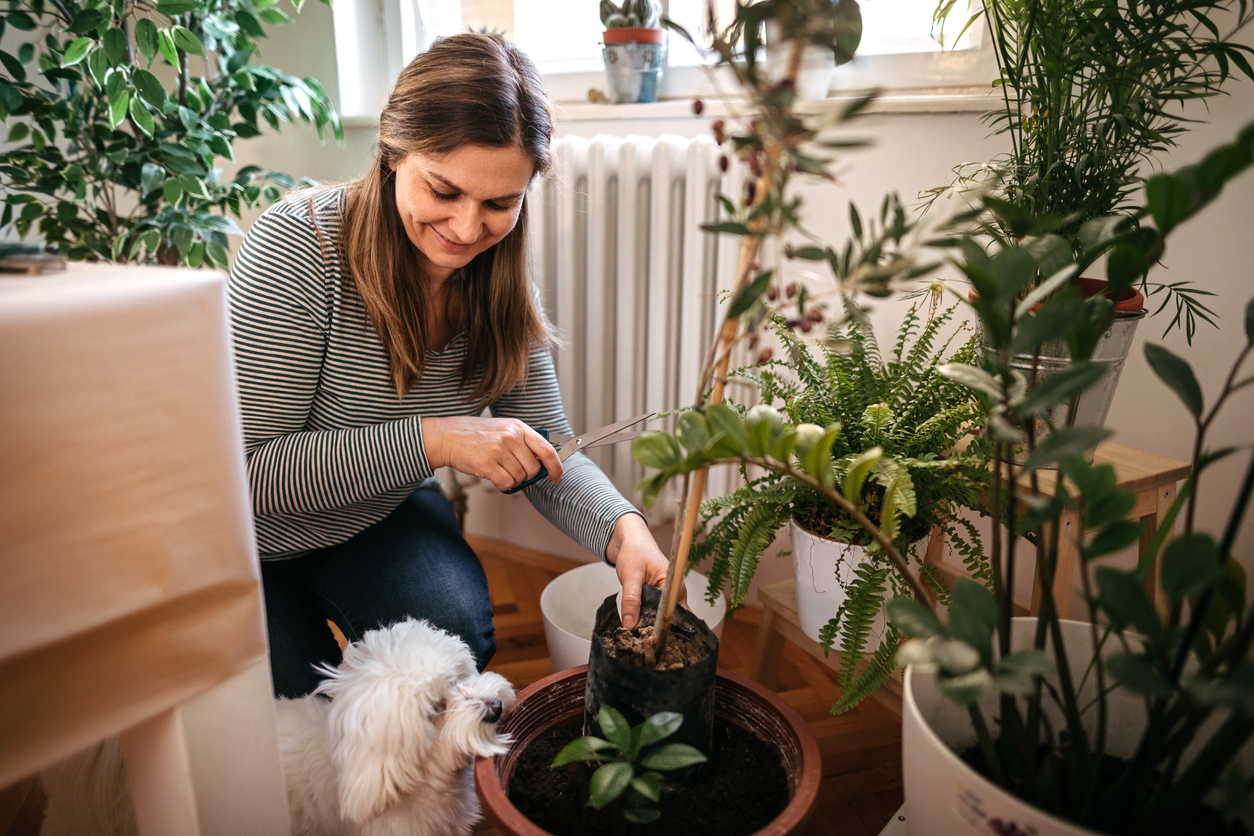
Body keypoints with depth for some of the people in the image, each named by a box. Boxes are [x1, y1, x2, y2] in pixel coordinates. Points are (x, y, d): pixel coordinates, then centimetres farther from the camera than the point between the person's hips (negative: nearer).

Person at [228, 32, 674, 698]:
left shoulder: (501, 285, -13)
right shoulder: (297, 246, -29)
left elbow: (544, 451, -9)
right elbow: (246, 474, -30)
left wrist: (622, 530, -29)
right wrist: (430, 440, -38)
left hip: (379, 517, 3)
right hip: (255, 541, -2)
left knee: (458, 635, -19)